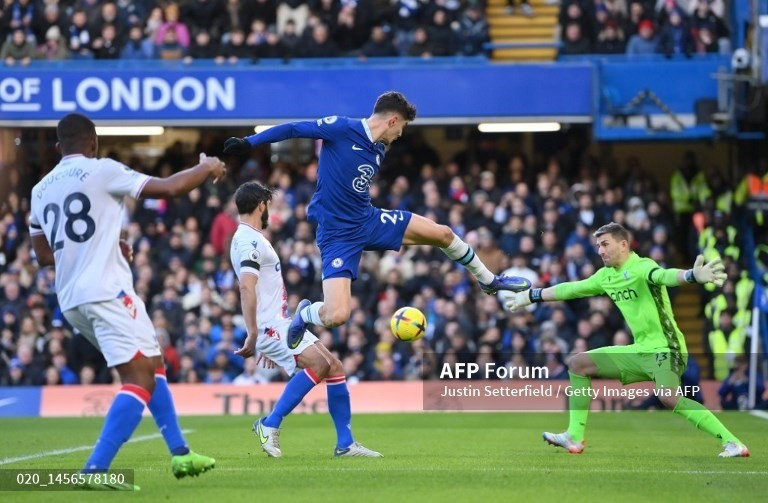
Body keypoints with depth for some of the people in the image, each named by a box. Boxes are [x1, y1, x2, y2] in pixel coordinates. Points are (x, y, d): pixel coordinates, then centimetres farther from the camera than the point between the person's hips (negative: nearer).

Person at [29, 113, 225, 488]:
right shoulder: (101, 171, -3)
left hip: (71, 300, 8)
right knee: (139, 377, -10)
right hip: (107, 291, -8)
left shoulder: (40, 190, 16)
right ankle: (95, 469, -23)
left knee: (152, 367, 21)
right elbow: (168, 188, -6)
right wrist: (206, 169, 12)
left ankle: (180, 454, 21)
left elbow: (44, 255, 23)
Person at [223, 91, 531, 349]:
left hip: (369, 221, 8)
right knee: (337, 316, -21)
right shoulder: (341, 128, -15)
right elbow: (293, 129, -13)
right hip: (338, 235, -7)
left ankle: (488, 281, 34)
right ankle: (305, 314, 15)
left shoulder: (379, 150, 7)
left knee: (443, 234, 10)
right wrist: (248, 143, -16)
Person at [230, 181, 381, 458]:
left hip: (281, 323, 10)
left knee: (335, 366, 5)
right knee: (318, 363, -26)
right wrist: (253, 336, -31)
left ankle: (345, 443, 5)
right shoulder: (249, 241, -12)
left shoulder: (252, 239, 21)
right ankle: (270, 425, -19)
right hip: (270, 325, -10)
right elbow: (247, 288, -25)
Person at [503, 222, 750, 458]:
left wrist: (693, 275, -59)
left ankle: (732, 443, -30)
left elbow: (664, 275, -37)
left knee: (669, 397, -33)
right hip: (641, 351, 9)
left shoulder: (641, 267, -15)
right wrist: (530, 296, 32)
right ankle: (574, 438, 12)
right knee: (578, 364, 11)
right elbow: (571, 289, 24)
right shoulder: (606, 276, 10)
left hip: (664, 348, -9)